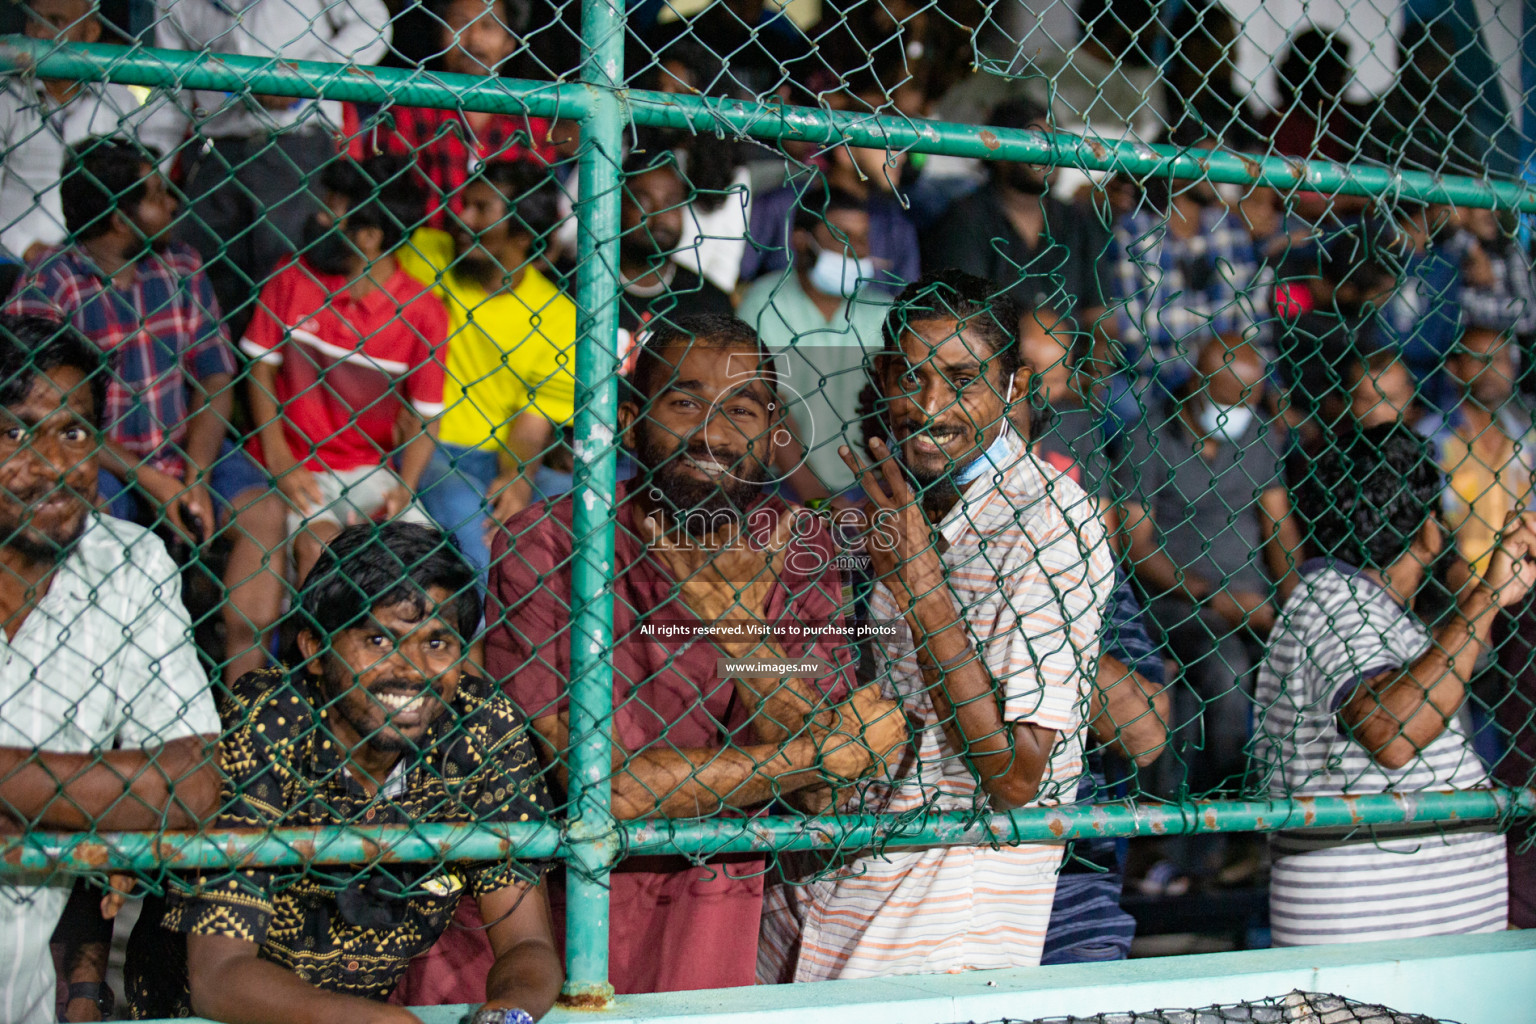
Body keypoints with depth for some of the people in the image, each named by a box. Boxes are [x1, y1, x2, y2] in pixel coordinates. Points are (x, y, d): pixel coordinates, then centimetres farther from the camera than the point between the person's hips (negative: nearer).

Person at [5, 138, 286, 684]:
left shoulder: (182, 267, 5)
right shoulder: (47, 282, -10)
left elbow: (216, 376, 3)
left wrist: (195, 480, -12)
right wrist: (153, 483, -18)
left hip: (184, 447, 4)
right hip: (95, 456, -4)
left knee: (263, 510, -20)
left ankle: (246, 679, -22)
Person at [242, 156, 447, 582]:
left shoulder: (423, 313, -5)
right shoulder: (292, 279, -1)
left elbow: (425, 417, -2)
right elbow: (262, 368, 3)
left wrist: (404, 489, -17)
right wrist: (279, 460, -8)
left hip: (371, 468, 0)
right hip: (297, 464, 0)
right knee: (317, 541, -26)